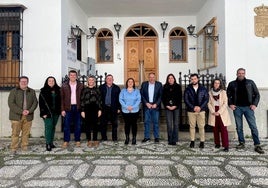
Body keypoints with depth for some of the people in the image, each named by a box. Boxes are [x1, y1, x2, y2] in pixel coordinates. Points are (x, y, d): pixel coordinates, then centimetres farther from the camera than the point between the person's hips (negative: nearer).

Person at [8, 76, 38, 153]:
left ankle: (24, 146, 18)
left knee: (26, 133, 6)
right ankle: (14, 148, 9)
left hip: (28, 116, 2)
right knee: (15, 133, 0)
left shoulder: (32, 91, 12)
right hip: (16, 116, -2)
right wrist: (21, 111, -14)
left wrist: (29, 111, -10)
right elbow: (11, 103, -6)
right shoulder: (14, 91, 3)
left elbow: (35, 102, 7)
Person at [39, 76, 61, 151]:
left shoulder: (58, 90, 10)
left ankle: (51, 142, 18)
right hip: (47, 112, -4)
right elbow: (41, 102, -5)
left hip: (56, 112, 4)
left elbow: (60, 101, 12)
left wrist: (60, 110, 4)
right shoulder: (43, 91, -1)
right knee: (48, 127, -8)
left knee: (53, 127, 9)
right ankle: (48, 144, -3)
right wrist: (43, 113, -12)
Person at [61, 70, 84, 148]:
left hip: (77, 107, 0)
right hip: (68, 108, 0)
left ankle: (77, 140, 19)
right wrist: (62, 109, -4)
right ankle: (66, 141, 15)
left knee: (78, 125, 7)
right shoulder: (64, 86, 4)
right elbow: (62, 98, 3)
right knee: (66, 125, 4)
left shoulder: (81, 86, 4)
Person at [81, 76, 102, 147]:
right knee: (88, 125, 2)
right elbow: (82, 101, 2)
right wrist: (82, 111, -4)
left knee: (95, 124, 4)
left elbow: (99, 100, 7)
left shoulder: (97, 90, 8)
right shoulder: (84, 90, 4)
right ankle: (89, 141, 11)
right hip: (87, 108, -1)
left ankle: (95, 140, 14)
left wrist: (100, 110, 1)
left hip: (95, 108, 1)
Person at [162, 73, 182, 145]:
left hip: (176, 107, 0)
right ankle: (170, 139, 7)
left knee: (176, 124, 1)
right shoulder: (165, 87, 6)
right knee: (169, 124, -1)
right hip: (168, 108, 1)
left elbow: (180, 97, 0)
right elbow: (163, 98, 5)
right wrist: (167, 106, -6)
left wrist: (175, 106, -9)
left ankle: (174, 139, 8)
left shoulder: (178, 86, 3)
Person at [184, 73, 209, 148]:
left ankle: (202, 141, 11)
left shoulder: (203, 89, 5)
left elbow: (206, 99, 1)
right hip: (191, 110, 0)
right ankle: (192, 141, 15)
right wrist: (193, 107, -12)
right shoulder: (187, 89, 4)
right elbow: (186, 100, -2)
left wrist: (200, 107, -11)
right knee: (192, 126, 6)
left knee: (201, 126, 2)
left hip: (201, 110, 0)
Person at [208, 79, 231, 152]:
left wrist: (219, 112, -12)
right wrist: (213, 112, -9)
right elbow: (209, 103, 4)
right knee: (215, 129, 7)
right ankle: (217, 143, 19)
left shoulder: (223, 92, 2)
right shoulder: (210, 92, 6)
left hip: (222, 113, -2)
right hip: (213, 113, 2)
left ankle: (226, 146, -4)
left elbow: (225, 103, -3)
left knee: (223, 129, -6)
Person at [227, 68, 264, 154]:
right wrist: (230, 104, -1)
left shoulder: (250, 82, 6)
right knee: (239, 127, 6)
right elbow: (228, 95, 12)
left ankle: (257, 145, 0)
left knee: (253, 126, -5)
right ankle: (241, 143, 16)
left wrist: (254, 104, -3)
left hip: (248, 107, -1)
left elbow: (257, 94, 8)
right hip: (237, 108, 1)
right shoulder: (232, 84, 7)